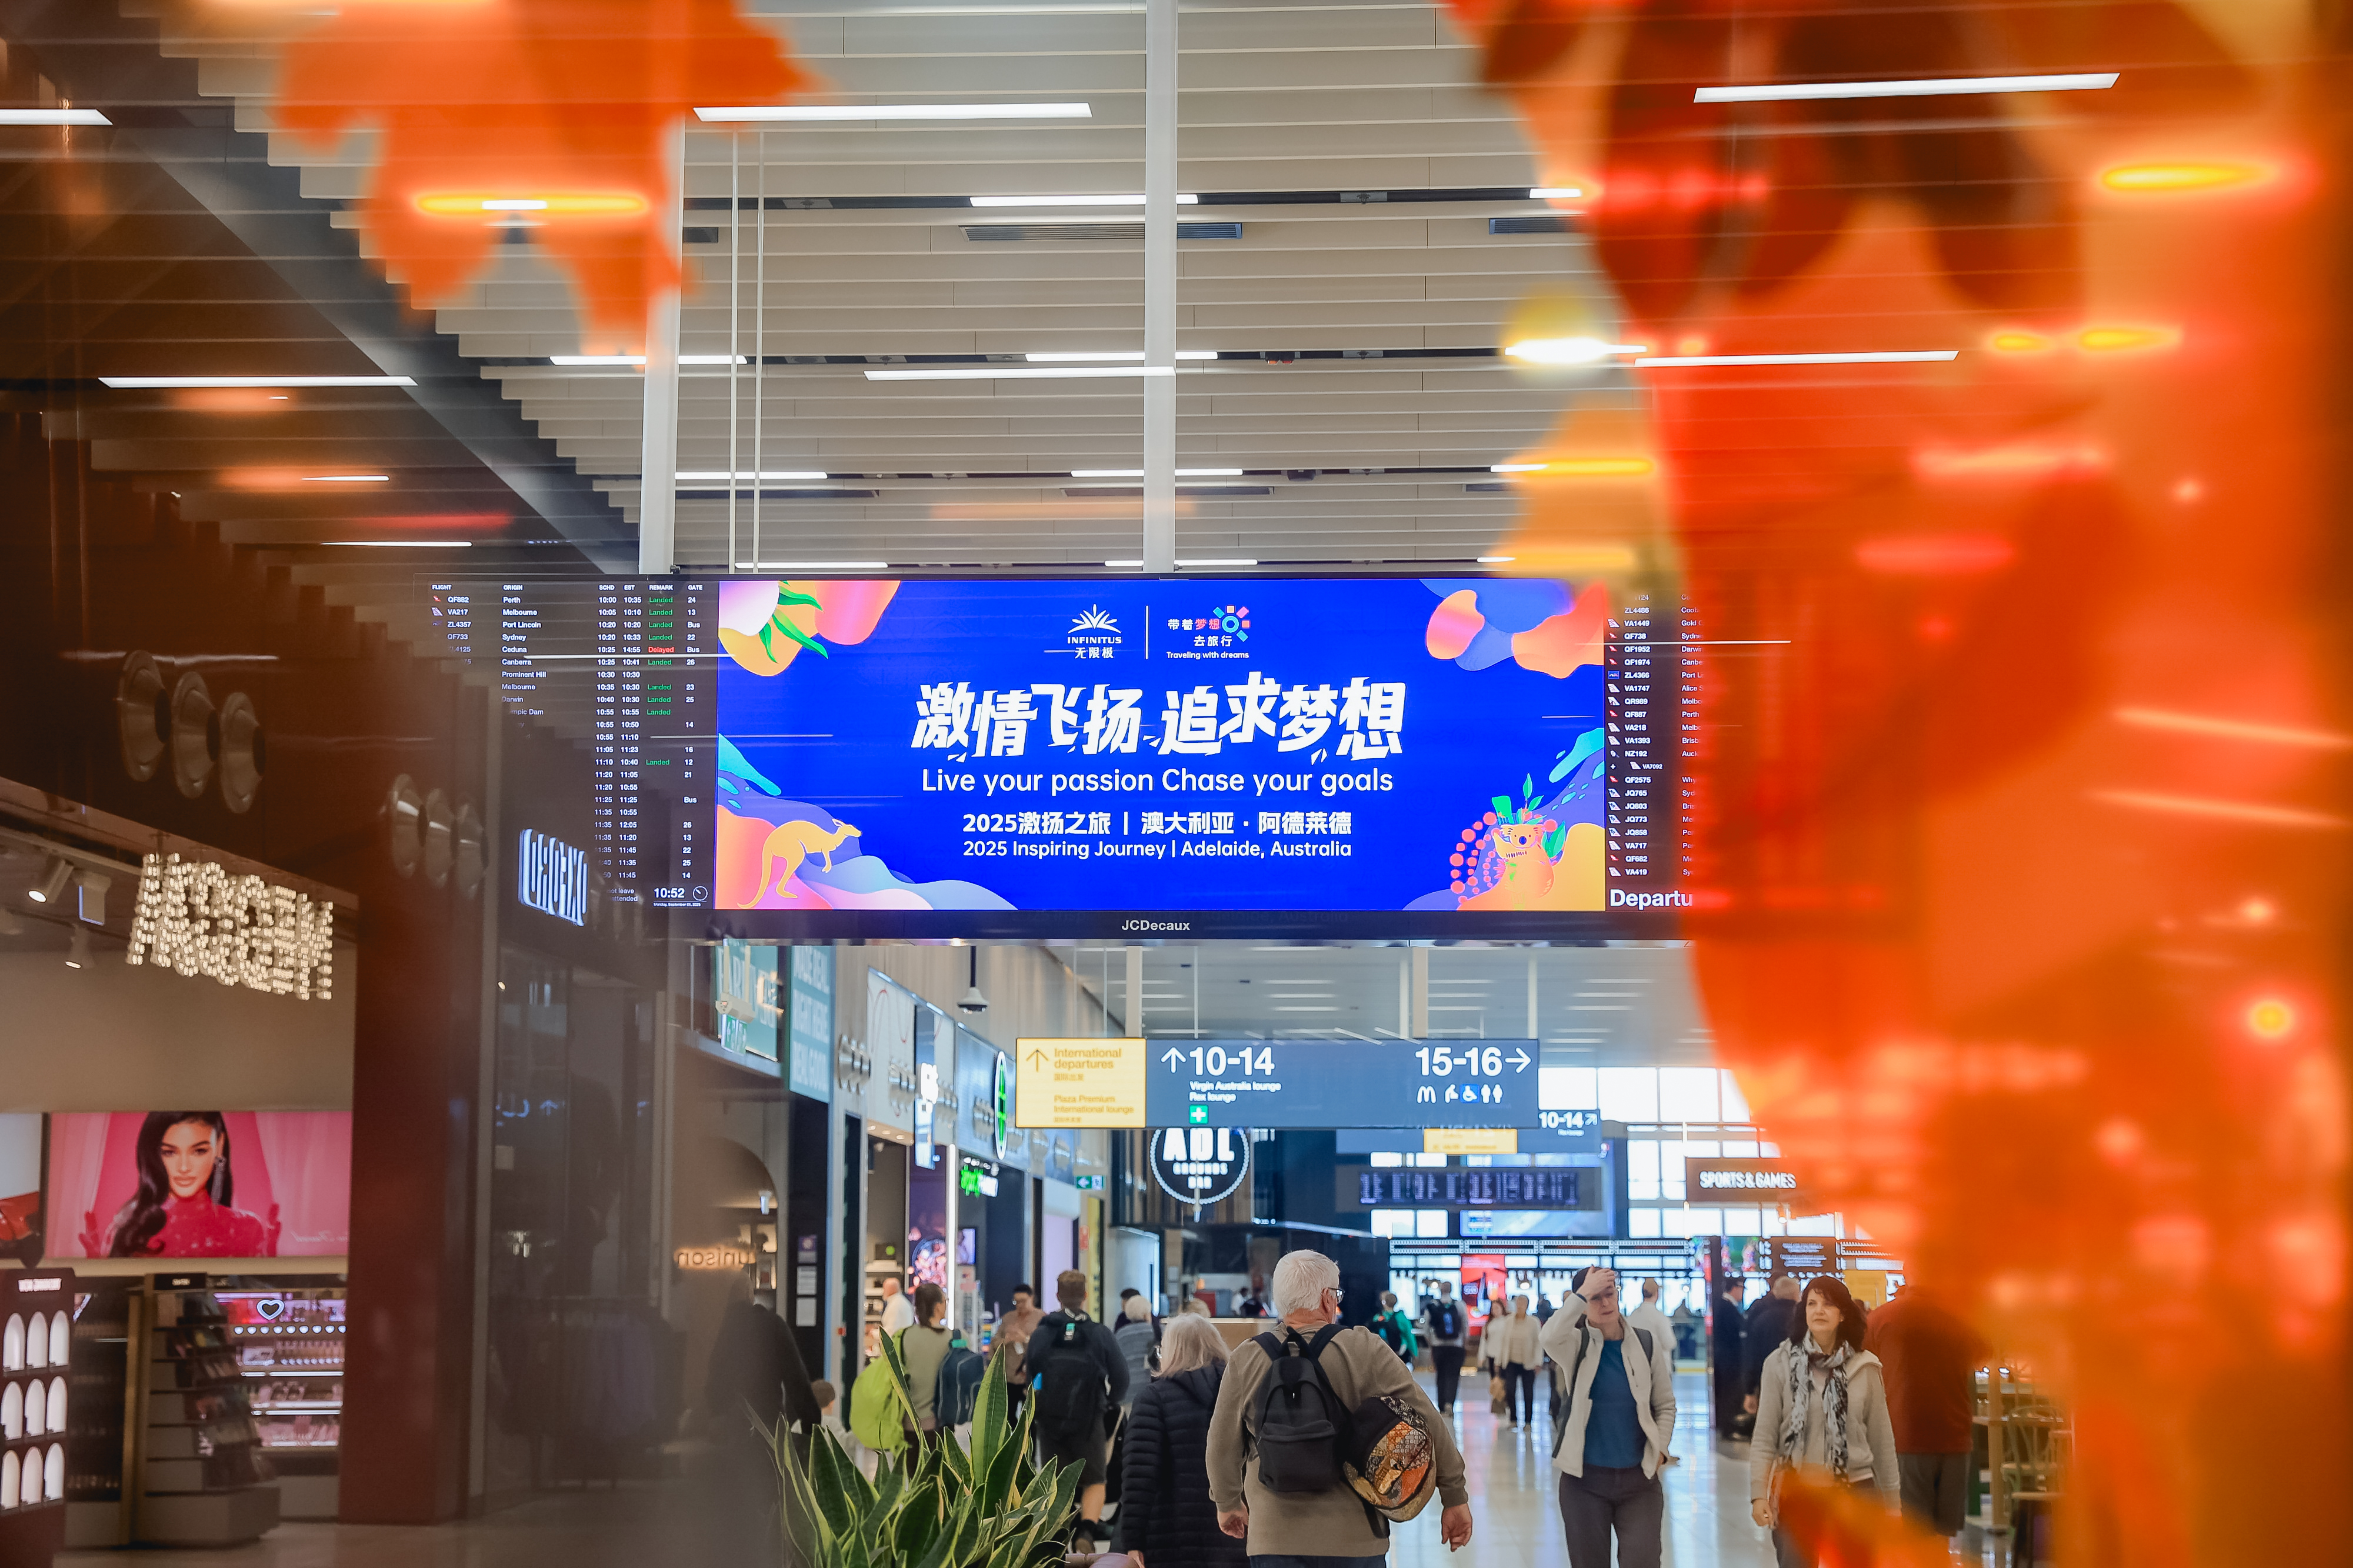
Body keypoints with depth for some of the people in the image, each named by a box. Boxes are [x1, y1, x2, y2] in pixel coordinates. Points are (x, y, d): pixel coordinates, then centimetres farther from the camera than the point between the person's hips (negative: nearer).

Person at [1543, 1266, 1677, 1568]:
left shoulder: (1646, 1344, 2)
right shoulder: (1577, 1345, -4)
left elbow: (1665, 1405, 10)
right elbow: (1550, 1337, -29)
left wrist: (1658, 1451, -3)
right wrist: (1584, 1293, -24)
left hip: (1639, 1479, 1)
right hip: (1585, 1480, -1)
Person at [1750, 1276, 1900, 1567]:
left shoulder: (1865, 1367, 3)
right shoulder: (1780, 1363, -1)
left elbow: (1882, 1439, 9)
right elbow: (1764, 1437, -2)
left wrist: (1890, 1501, 11)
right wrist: (1758, 1494, -10)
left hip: (1853, 1491, 1)